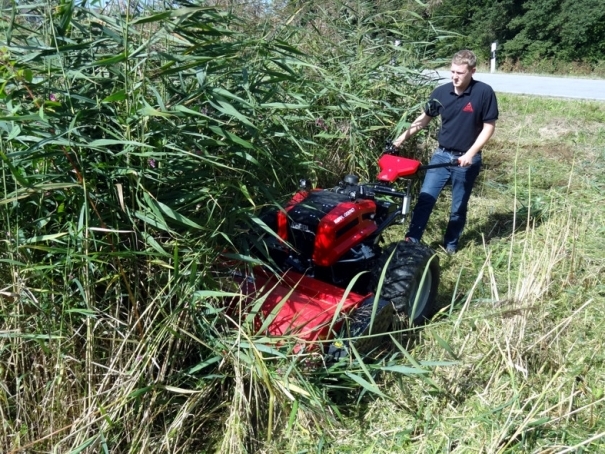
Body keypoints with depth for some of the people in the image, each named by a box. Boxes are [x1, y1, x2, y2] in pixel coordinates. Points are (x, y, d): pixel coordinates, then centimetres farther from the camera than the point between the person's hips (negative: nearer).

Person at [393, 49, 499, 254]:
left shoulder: (484, 92, -13)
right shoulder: (441, 92, -4)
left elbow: (489, 127, -9)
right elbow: (425, 118, 8)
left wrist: (470, 154, -18)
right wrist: (403, 136, 0)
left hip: (467, 159, -2)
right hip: (442, 154, 3)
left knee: (459, 206, 10)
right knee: (425, 198, -2)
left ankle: (451, 245, 27)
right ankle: (411, 240, 4)